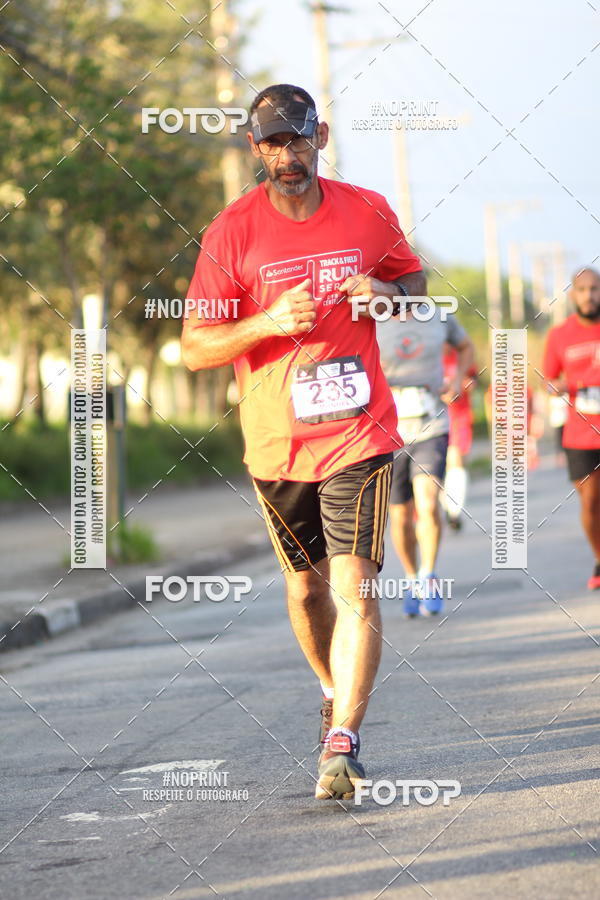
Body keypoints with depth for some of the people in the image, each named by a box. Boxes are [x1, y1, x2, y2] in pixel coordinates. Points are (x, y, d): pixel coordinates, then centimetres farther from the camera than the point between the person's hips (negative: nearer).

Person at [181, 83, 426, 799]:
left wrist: (387, 294, -5)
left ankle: (342, 745, -15)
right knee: (304, 589, 14)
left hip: (359, 435, -1)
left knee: (354, 588, -14)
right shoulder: (232, 232, -5)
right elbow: (194, 347, -5)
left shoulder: (369, 214, 0)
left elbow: (413, 278, 19)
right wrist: (267, 323, -22)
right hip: (275, 443, 1)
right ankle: (336, 692, 42)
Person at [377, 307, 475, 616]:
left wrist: (457, 379, 3)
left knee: (428, 503, -21)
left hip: (431, 429, 0)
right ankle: (412, 581, 33)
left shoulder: (438, 317, 0)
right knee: (401, 517, 9)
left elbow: (466, 347, 21)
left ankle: (428, 581, -6)